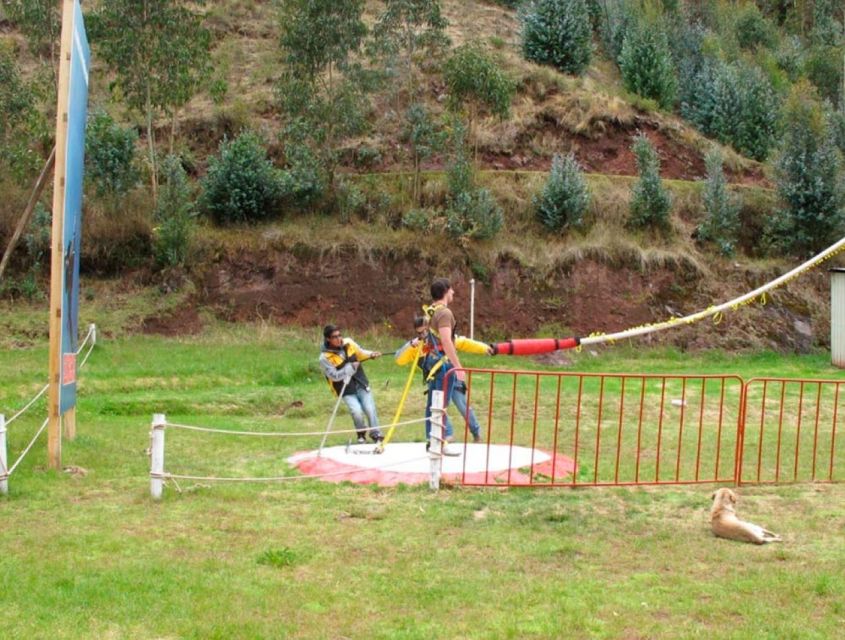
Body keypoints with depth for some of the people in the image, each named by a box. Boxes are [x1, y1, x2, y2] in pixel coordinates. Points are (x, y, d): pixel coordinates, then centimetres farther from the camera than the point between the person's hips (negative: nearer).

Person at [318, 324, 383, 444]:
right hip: (346, 390, -4)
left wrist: (371, 354, -7)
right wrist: (351, 367, -24)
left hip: (361, 384, 4)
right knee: (357, 411, -19)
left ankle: (376, 435, 13)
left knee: (370, 409, -6)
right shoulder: (325, 358, -18)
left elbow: (360, 353, 12)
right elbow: (335, 376, -20)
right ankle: (361, 433, 12)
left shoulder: (348, 343, -5)